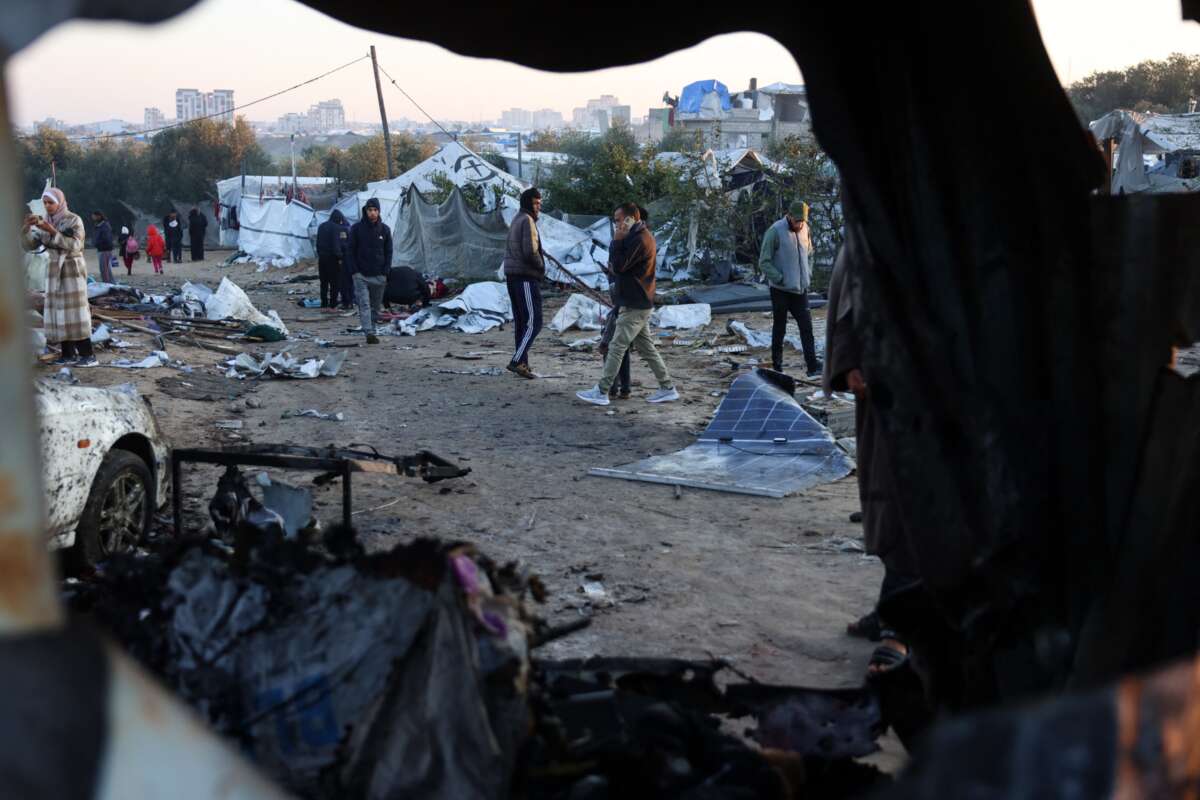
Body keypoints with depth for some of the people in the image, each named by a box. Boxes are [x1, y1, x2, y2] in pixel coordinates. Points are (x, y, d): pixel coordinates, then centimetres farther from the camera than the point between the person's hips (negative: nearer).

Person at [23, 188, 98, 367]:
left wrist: (53, 232, -27)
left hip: (73, 270, -6)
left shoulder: (74, 220, -8)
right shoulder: (44, 223, 7)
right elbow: (29, 245, 3)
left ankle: (88, 355, -11)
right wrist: (27, 227, -14)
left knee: (75, 311, -10)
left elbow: (74, 245, -18)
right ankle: (68, 354, 4)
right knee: (58, 311, 1)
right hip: (54, 271, 6)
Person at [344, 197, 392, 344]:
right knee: (364, 304, -12)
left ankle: (372, 330, 18)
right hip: (361, 275, -2)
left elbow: (388, 252, 8)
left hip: (379, 276, 2)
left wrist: (386, 272, -1)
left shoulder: (384, 229, 5)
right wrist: (354, 271, -6)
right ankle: (369, 333, -18)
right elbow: (350, 251, 2)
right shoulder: (357, 228, -1)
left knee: (376, 306, 8)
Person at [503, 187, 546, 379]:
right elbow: (530, 252, -21)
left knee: (520, 322, 12)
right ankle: (517, 361, -15)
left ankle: (521, 363, 14)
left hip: (512, 276, 10)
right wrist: (541, 266, -3)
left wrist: (539, 264, 9)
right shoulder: (527, 221, -12)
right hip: (526, 278, -10)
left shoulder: (516, 220, 17)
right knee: (533, 322, -9)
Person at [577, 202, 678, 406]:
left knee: (617, 347, -7)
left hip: (635, 305, -11)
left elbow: (618, 265, -19)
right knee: (646, 347, 14)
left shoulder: (640, 240, -18)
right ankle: (667, 388, 17)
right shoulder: (640, 236, 15)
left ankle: (601, 392, -4)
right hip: (639, 303, 11)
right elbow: (614, 261, 19)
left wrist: (617, 240, -13)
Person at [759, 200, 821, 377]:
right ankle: (777, 367, 13)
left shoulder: (804, 229, 5)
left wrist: (808, 273, 10)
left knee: (806, 327, 0)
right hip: (780, 290, -5)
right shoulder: (775, 232, -13)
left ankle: (812, 366, 1)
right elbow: (764, 263, -13)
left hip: (800, 289, 5)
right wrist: (780, 279, -17)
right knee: (779, 329, 4)